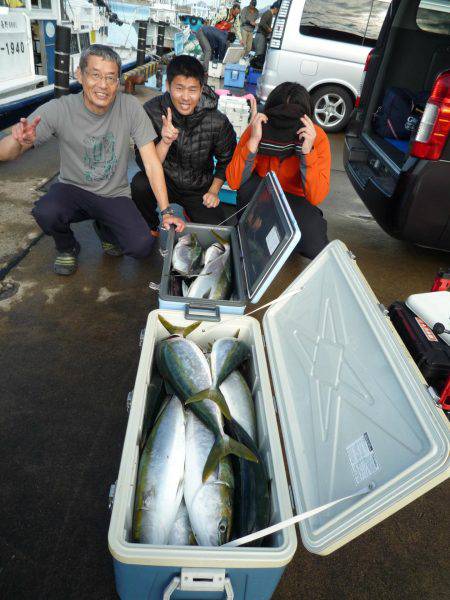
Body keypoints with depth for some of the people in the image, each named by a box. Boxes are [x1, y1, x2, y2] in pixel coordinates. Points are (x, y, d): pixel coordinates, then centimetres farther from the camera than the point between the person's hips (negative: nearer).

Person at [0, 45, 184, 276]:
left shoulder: (130, 107, -14)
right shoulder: (59, 110, -16)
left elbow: (151, 162, -12)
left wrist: (166, 211, -19)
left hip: (115, 195, 1)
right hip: (73, 189, 0)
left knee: (142, 247, -21)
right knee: (45, 212, -33)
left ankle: (105, 229, 17)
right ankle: (67, 248, 5)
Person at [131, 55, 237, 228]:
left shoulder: (217, 122, -17)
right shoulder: (152, 111, -19)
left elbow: (226, 160, 3)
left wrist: (214, 191, -4)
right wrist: (165, 142, -38)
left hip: (199, 189, 1)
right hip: (164, 180, 0)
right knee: (139, 184, -32)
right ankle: (149, 230, -1)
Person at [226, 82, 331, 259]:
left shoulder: (317, 137, -20)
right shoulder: (258, 129, -19)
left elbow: (316, 197, -26)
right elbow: (234, 182, -26)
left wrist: (307, 151, -37)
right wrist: (254, 140, -36)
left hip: (295, 199, 0)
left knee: (315, 247, -27)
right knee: (246, 181, -32)